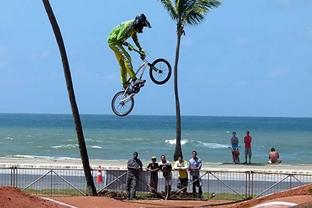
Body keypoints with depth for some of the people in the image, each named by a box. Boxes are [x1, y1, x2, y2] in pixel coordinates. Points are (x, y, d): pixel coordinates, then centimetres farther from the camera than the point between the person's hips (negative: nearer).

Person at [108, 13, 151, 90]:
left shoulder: (134, 27, 4)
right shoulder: (128, 25, -24)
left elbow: (135, 40, 16)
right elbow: (119, 38, -25)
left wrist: (141, 49, 10)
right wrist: (128, 44, -32)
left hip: (117, 42, 10)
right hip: (114, 41, -10)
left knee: (123, 65, 8)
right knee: (126, 57, -23)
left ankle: (125, 86, 9)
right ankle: (134, 79, -31)